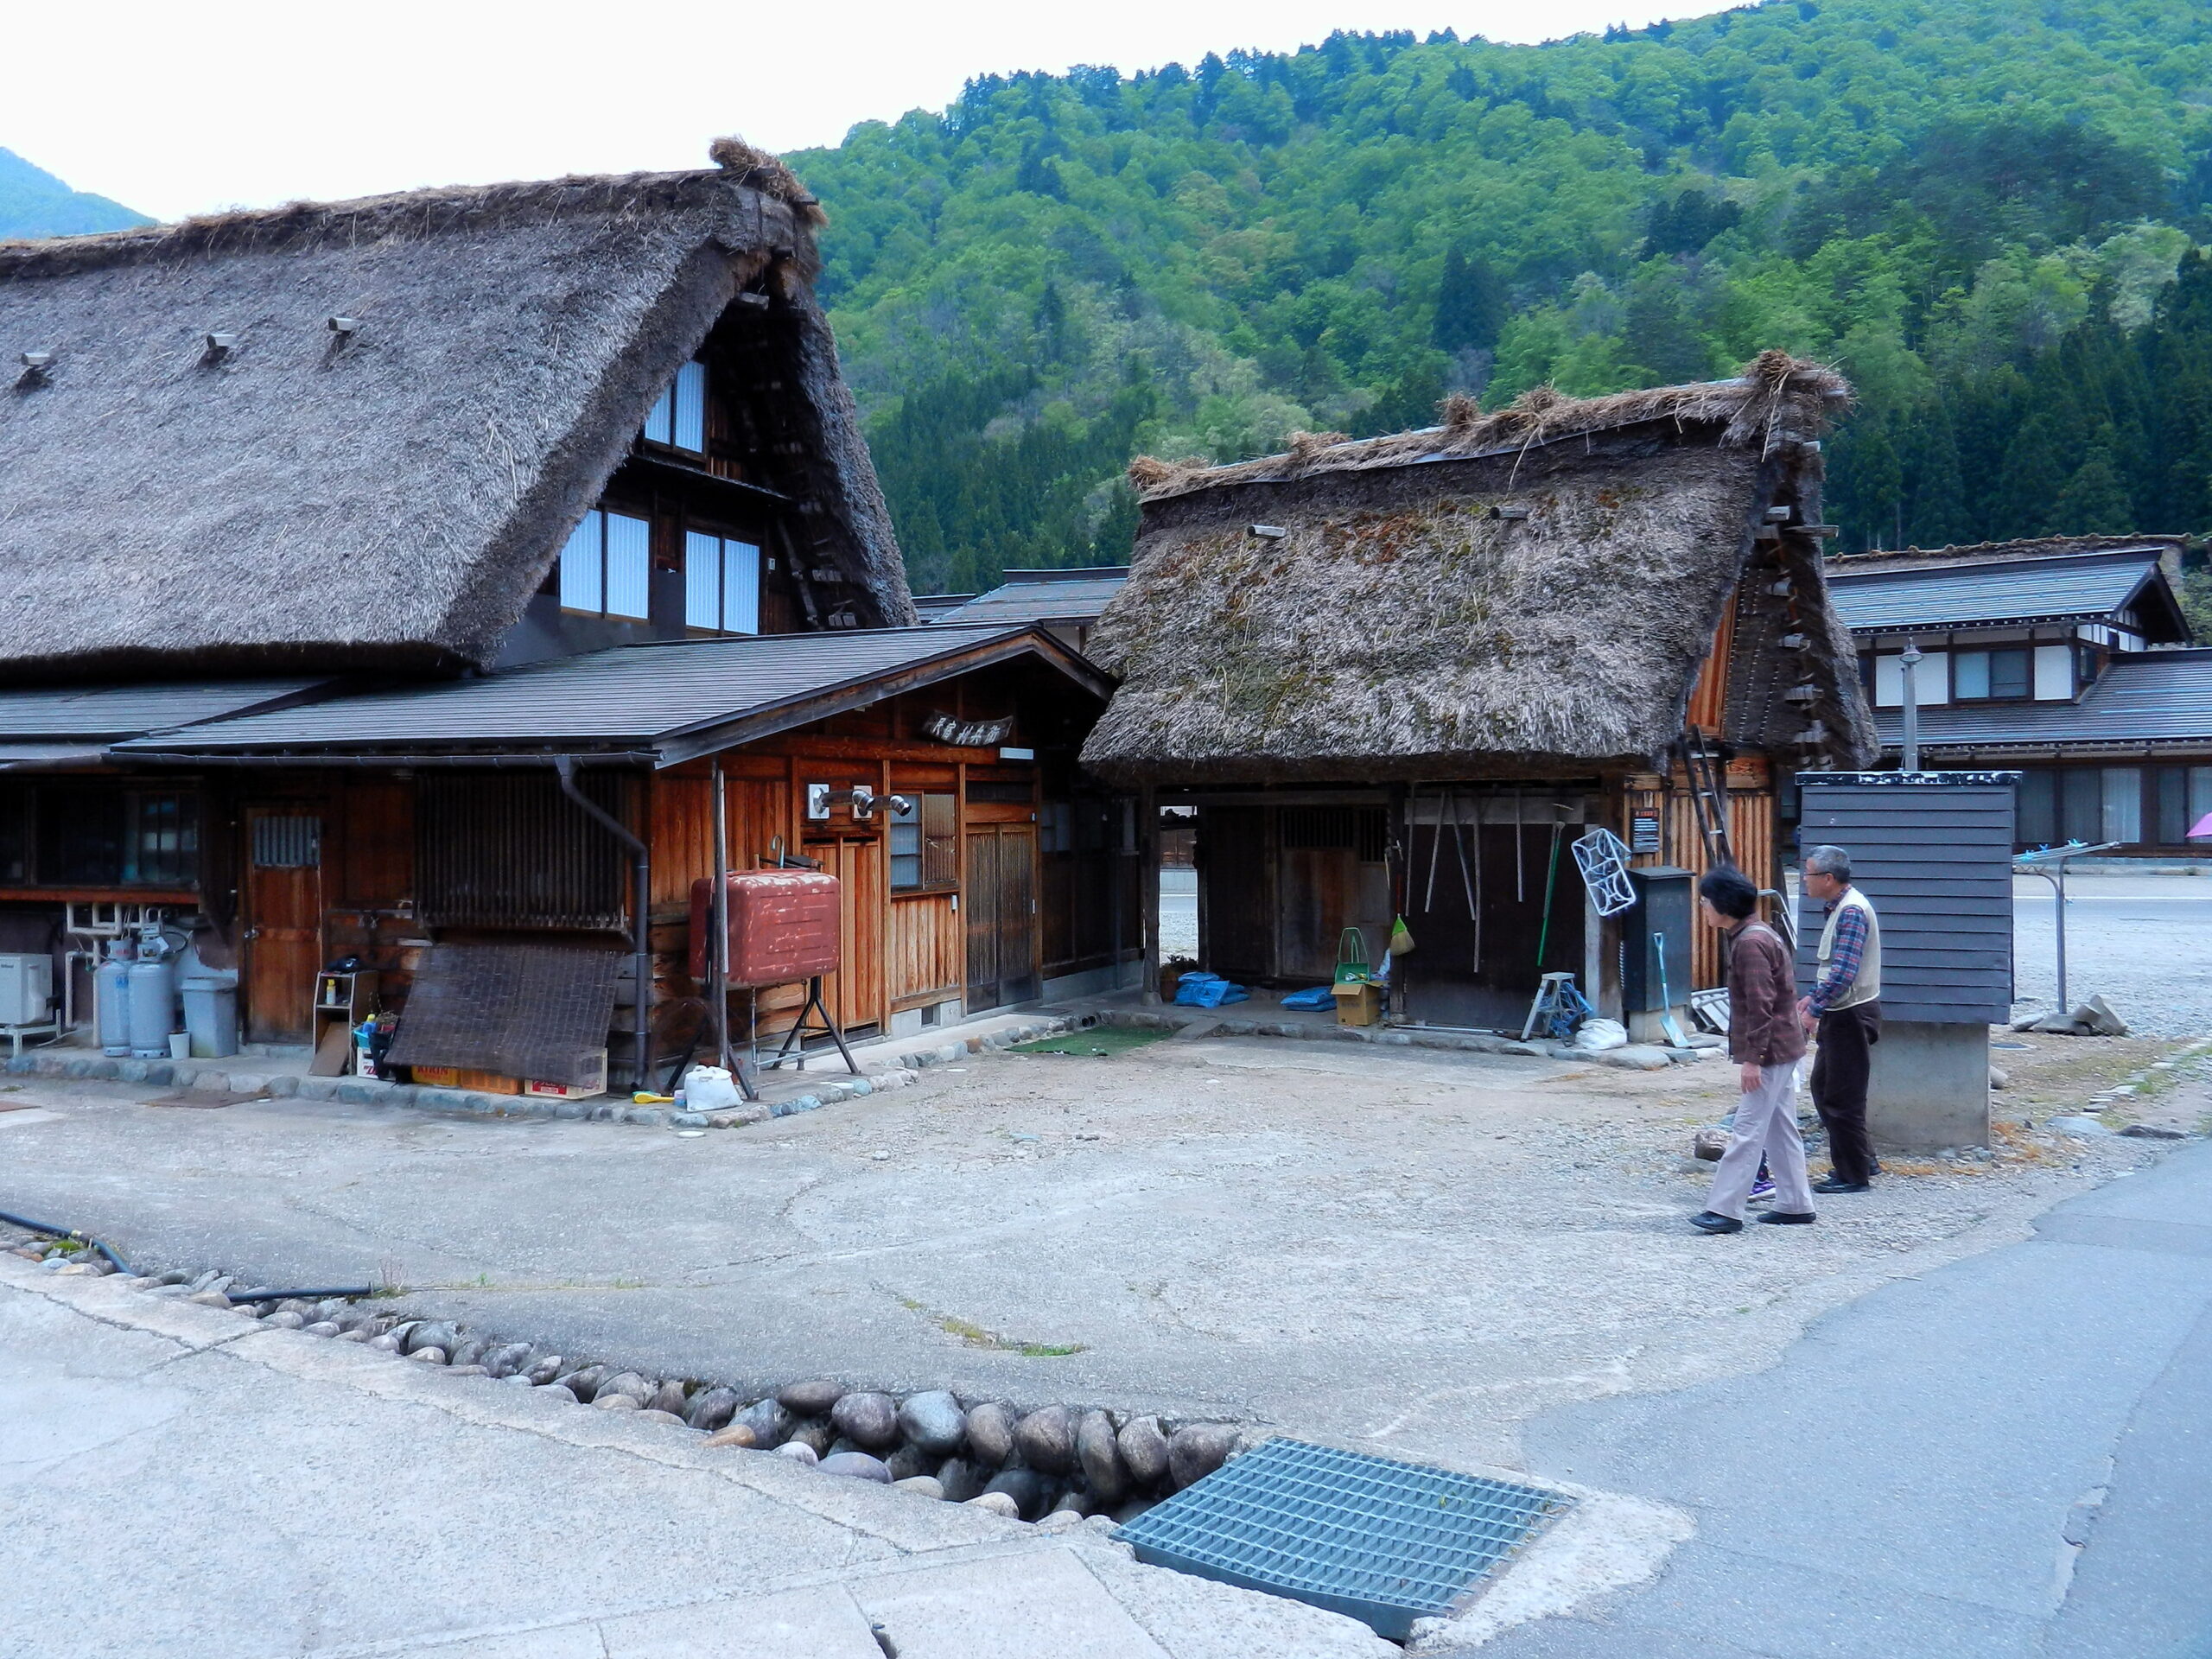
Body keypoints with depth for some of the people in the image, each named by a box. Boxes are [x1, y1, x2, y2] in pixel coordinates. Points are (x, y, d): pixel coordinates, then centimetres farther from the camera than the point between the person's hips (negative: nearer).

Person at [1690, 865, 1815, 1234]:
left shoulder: (1750, 943, -19)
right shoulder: (1757, 934, 14)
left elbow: (1761, 1006, -23)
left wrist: (1752, 1059, -22)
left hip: (1770, 1052, -10)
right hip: (1782, 1050, 10)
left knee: (1747, 1132, -9)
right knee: (1780, 1129, 15)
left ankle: (1724, 1210, -8)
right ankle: (1795, 1205, 21)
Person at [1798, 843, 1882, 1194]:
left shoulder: (1852, 911, -20)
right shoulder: (1840, 907, 12)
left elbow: (1844, 971, -28)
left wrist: (1814, 1011, -28)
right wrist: (1813, 998, 20)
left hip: (1852, 1016, -10)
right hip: (1841, 1014, 10)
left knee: (1843, 1098, -2)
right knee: (1823, 1087, 17)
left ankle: (1854, 1175, 9)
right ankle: (1862, 1160, 26)